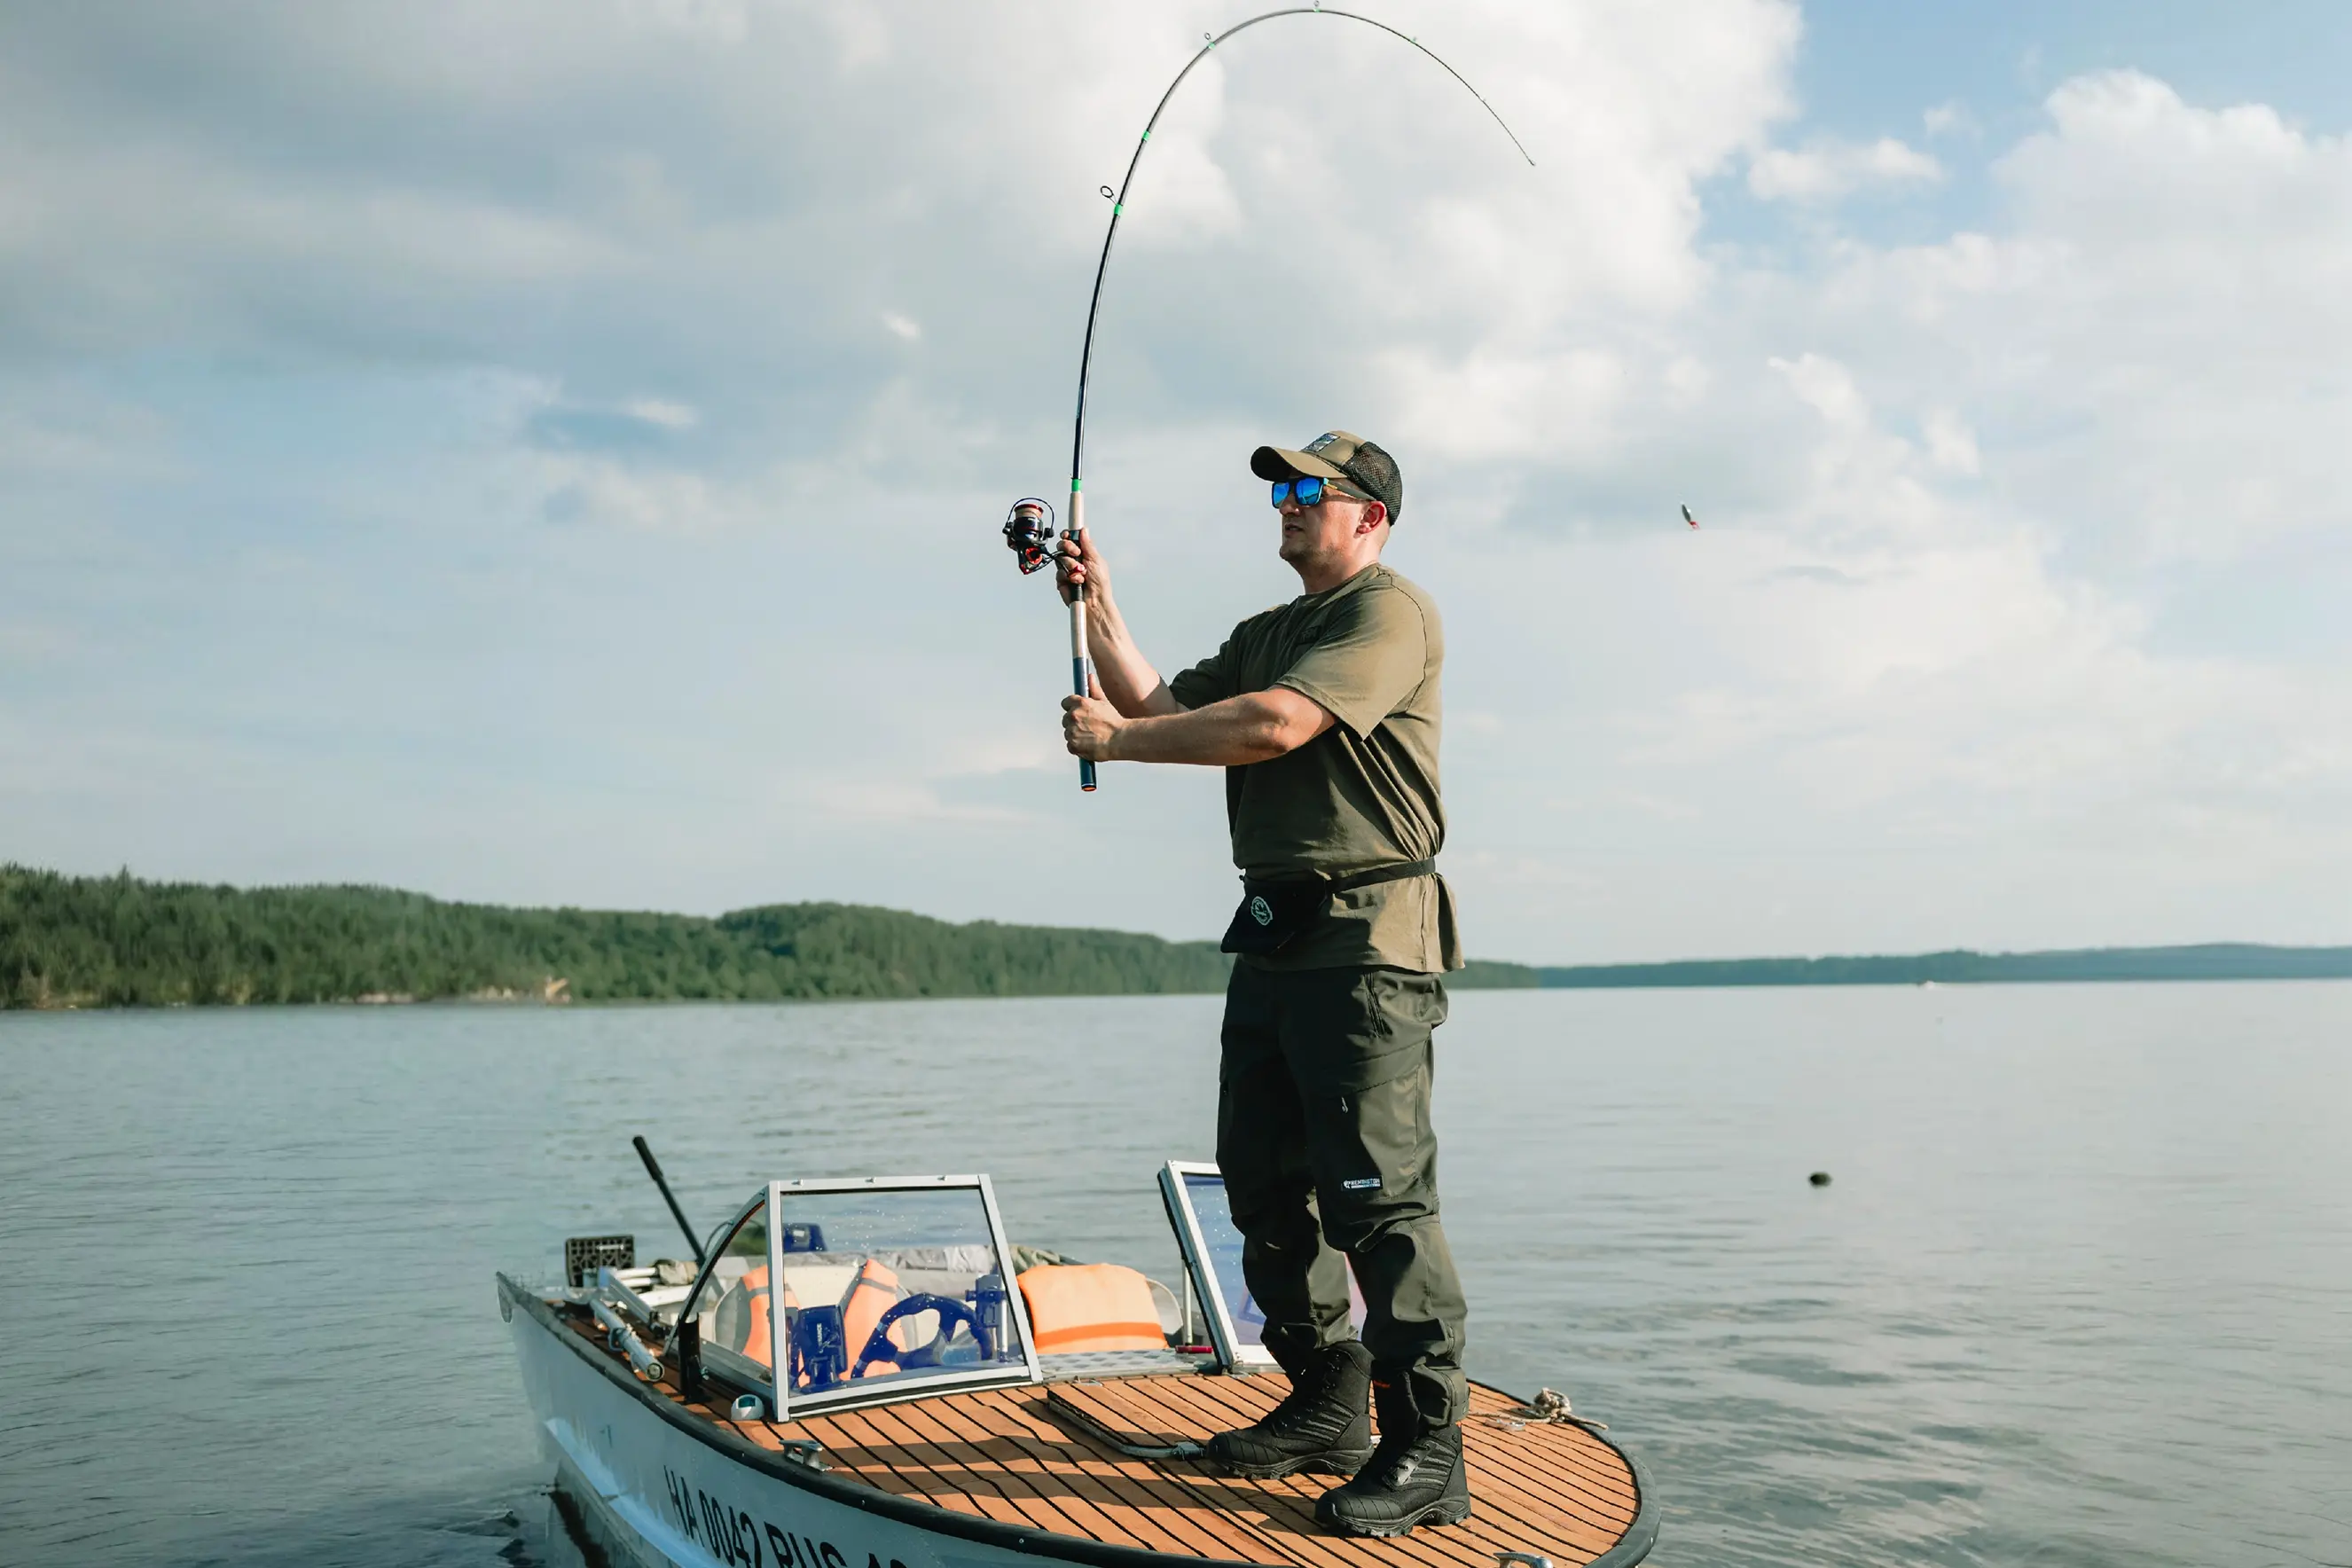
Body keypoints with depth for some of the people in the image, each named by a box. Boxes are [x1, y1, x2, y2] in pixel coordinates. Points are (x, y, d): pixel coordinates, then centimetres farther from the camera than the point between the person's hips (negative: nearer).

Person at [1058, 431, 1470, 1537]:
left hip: (1366, 940, -9)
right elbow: (1158, 705, 17)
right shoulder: (1265, 635, 24)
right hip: (1273, 936, 9)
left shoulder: (1390, 612, -6)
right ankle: (1326, 1405, 24)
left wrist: (1114, 739, -11)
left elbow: (1276, 725, -19)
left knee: (1377, 1193, -10)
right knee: (1265, 1183, 12)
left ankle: (1426, 1450, -2)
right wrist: (1098, 606, 9)